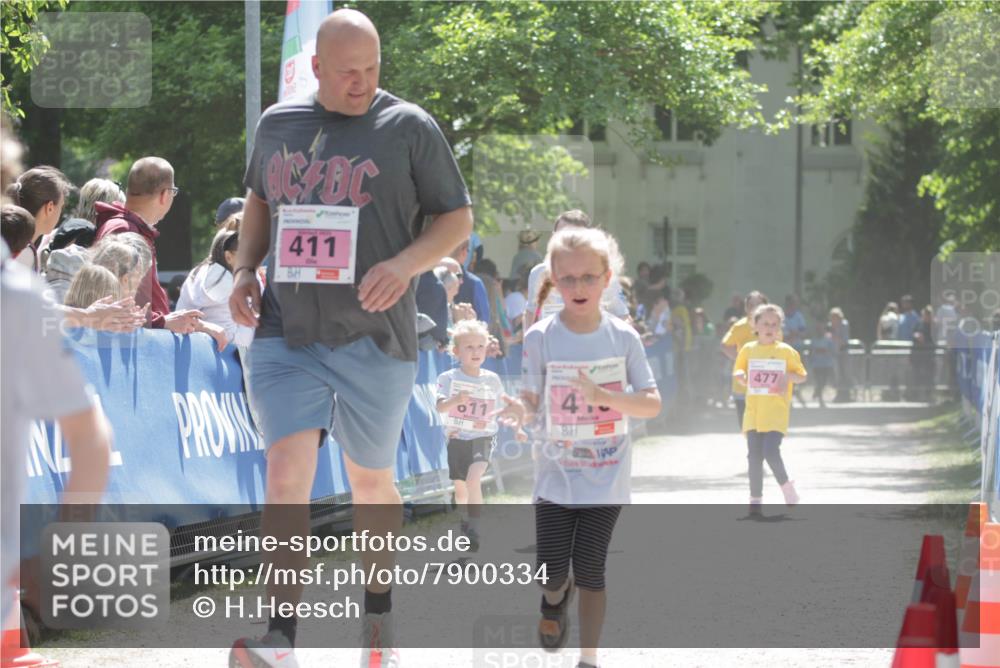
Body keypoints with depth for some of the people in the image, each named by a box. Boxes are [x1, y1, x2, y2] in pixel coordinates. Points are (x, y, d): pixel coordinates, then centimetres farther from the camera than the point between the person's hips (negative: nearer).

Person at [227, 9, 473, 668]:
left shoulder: (408, 126, -2)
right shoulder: (278, 124, 9)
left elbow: (458, 218, 2)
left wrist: (404, 265, -16)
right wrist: (246, 271, 8)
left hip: (373, 336, -1)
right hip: (285, 332, 1)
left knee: (371, 481, 13)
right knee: (287, 473, -13)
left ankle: (380, 613, 34)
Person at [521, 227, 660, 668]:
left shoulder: (623, 337, -4)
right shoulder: (541, 337, -6)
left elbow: (652, 404, -5)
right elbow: (530, 402, 0)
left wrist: (605, 396, -22)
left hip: (606, 477, 0)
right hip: (556, 474, 0)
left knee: (590, 571, 0)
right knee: (551, 570, -4)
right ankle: (556, 596, 32)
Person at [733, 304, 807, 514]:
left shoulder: (786, 351, 1)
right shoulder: (748, 350, 7)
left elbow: (802, 376, 7)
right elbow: (738, 371, 17)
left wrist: (789, 376, -14)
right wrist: (740, 376, -6)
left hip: (776, 412, -3)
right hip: (753, 411, 3)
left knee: (771, 452, -17)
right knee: (754, 456, 1)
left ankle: (786, 486, 8)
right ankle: (755, 499, 10)